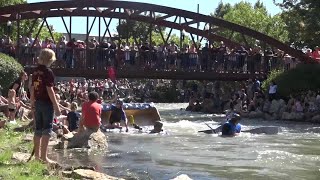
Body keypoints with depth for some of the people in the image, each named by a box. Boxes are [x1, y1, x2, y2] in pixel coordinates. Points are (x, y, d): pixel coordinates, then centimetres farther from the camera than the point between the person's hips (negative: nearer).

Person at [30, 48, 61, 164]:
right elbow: (49, 90, -17)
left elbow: (32, 89, 12)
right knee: (47, 129, -4)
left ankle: (37, 155, 20)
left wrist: (32, 104, 19)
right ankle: (44, 157, -5)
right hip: (47, 103, -7)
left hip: (37, 103, 7)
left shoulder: (36, 71, 9)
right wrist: (56, 106, -14)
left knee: (38, 129, 14)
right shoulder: (48, 72, -13)